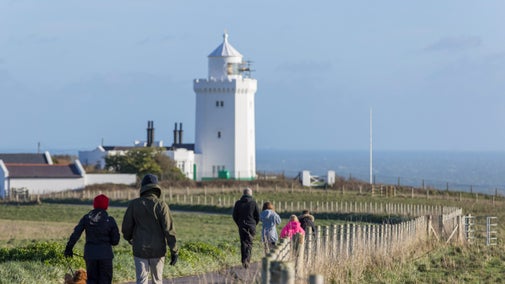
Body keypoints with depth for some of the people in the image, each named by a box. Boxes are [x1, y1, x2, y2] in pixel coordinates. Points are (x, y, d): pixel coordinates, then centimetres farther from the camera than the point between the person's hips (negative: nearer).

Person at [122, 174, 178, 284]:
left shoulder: (134, 204, -4)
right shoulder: (161, 205, -10)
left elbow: (126, 228, 0)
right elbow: (169, 230, -13)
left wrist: (129, 238, 22)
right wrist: (174, 251, -8)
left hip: (140, 250, 0)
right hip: (157, 250, 0)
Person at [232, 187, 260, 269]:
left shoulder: (238, 203, 2)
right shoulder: (253, 203, -4)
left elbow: (234, 216, 5)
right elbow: (258, 216, -1)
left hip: (241, 226, 2)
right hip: (251, 226, -2)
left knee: (243, 243, 10)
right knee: (249, 243, 3)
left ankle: (244, 261, 8)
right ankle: (247, 259, -16)